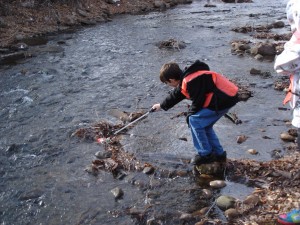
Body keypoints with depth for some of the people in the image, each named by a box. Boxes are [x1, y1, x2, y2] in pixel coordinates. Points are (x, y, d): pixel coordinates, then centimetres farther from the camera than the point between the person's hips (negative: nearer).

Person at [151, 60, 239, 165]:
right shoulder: (185, 79, 12)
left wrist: (189, 115, 3)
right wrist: (162, 105, 42)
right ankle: (218, 154, 24)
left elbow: (198, 102, -16)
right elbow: (176, 94, 28)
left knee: (195, 121, -7)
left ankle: (205, 155, 3)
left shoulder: (191, 82, -22)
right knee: (204, 125, 17)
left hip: (223, 100, -10)